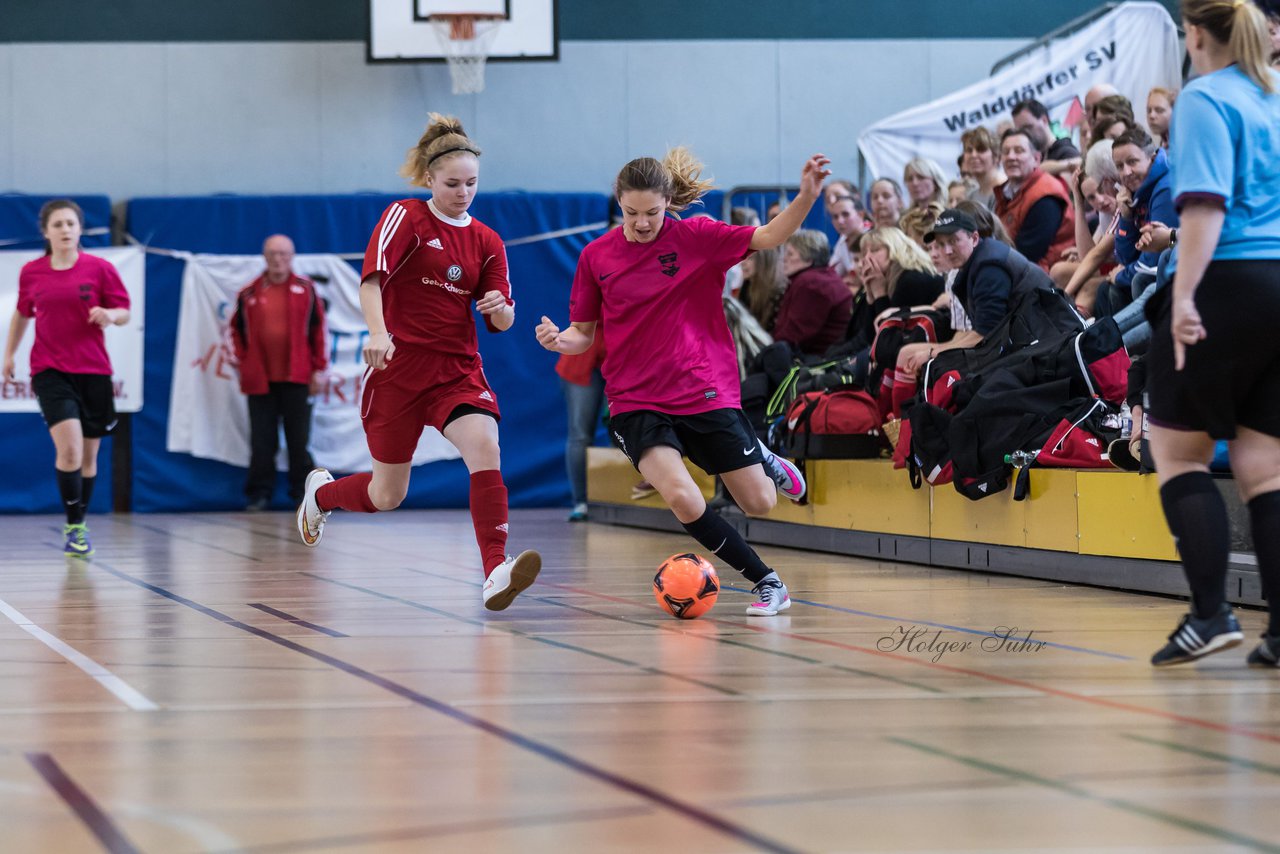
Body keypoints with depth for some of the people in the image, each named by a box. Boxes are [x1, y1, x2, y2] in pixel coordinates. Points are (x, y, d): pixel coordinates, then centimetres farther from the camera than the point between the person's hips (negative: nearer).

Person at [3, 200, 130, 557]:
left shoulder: (100, 268, -1)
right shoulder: (31, 273, 4)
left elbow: (125, 313, 0)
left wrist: (110, 315, -21)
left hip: (93, 371, 1)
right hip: (50, 371, -1)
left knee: (88, 455, 9)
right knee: (69, 448, -19)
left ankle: (79, 525, 27)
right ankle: (72, 527, -9)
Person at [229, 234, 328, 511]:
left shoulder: (306, 290, 4)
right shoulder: (249, 294, 7)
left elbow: (319, 330, 4)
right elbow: (237, 331, 12)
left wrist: (319, 369, -1)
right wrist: (241, 365, 3)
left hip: (297, 378, -1)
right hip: (260, 380, 1)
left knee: (298, 439, 3)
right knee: (261, 441, 3)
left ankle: (302, 491, 11)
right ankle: (259, 493, 8)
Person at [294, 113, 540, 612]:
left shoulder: (485, 241, 8)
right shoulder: (405, 217, -4)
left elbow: (503, 321, 9)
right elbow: (372, 278, -18)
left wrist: (498, 309, -15)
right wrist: (378, 331, -35)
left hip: (458, 369, 3)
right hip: (399, 368, -3)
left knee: (485, 446, -27)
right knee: (387, 495, 7)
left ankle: (494, 574, -33)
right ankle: (321, 492, 42)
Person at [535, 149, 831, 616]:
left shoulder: (696, 237, -5)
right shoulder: (596, 256, -1)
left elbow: (768, 237, -10)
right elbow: (583, 333, 7)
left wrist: (806, 197, -27)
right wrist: (559, 339, -15)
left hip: (707, 393, 0)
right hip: (636, 402, 0)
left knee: (759, 503, 3)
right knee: (682, 500, -23)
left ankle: (766, 463, 43)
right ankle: (767, 581, -4)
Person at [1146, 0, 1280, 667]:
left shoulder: (1205, 100, -5)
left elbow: (1207, 204, -17)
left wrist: (1184, 295, -22)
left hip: (1226, 286, -6)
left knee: (1178, 448, 5)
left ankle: (1210, 612, -5)